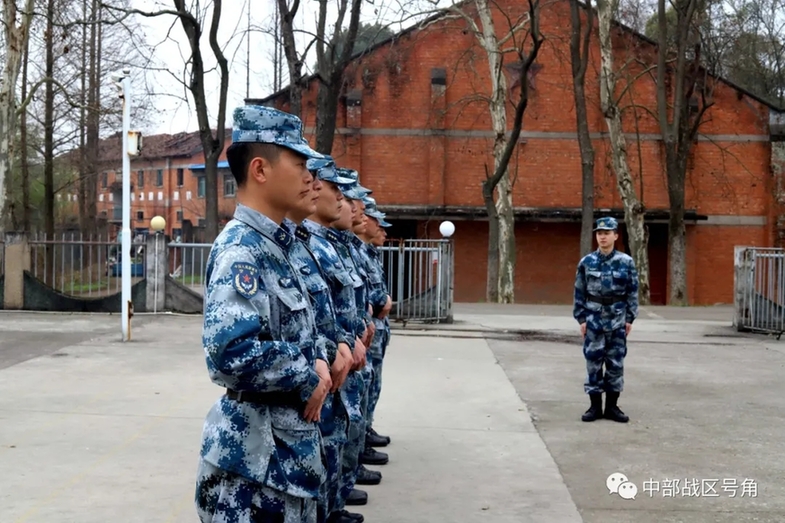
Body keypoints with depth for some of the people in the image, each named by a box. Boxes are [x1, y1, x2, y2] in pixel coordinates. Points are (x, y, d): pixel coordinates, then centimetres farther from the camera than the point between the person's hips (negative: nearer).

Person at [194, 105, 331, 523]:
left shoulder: (272, 245, 10)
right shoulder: (241, 249, -19)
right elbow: (232, 353, -32)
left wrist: (315, 364, -1)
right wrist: (309, 377, -17)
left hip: (288, 442, 9)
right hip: (256, 455, -9)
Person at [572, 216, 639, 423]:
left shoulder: (626, 262, -1)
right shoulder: (586, 262, -1)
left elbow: (632, 292, 2)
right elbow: (580, 292, 2)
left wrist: (630, 318, -2)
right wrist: (581, 318, -2)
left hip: (617, 320, 0)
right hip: (594, 319, 0)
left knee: (616, 364, 5)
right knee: (593, 363, 3)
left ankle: (612, 406, 15)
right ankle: (595, 406, 12)